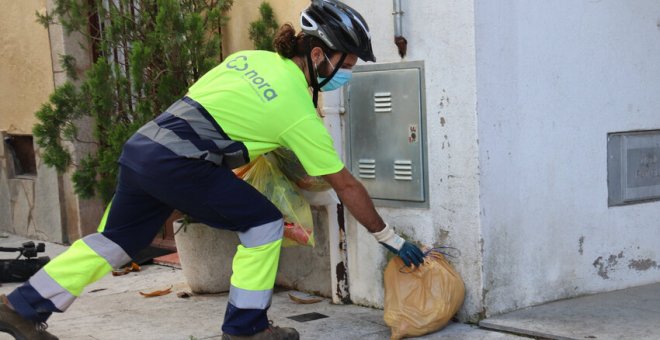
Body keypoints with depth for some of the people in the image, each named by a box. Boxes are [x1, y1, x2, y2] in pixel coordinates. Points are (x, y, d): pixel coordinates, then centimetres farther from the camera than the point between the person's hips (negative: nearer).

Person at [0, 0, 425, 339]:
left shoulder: (252, 57, 12)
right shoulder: (300, 113, -5)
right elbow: (347, 186, 0)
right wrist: (392, 238, 10)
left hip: (140, 145, 8)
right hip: (178, 164, -8)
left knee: (117, 238, 21)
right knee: (264, 223, 4)